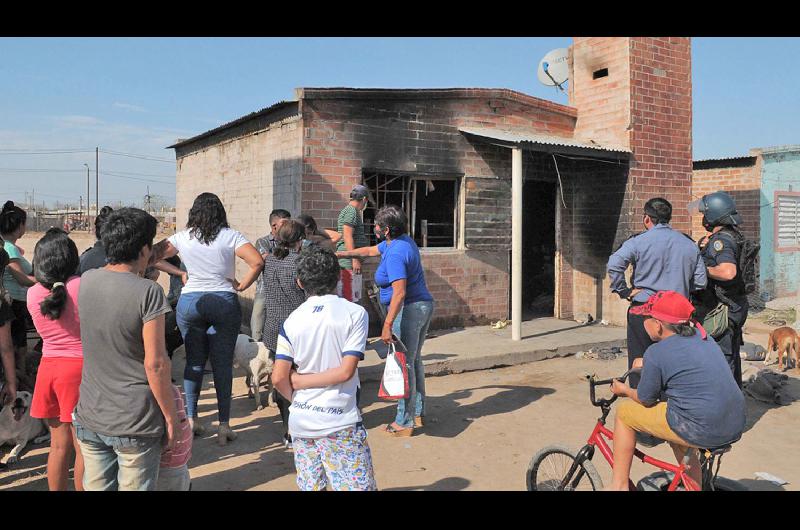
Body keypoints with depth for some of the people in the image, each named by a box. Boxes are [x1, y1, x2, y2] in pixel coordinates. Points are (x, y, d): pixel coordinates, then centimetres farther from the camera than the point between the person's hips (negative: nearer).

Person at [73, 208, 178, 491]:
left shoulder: (86, 281, -1)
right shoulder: (148, 291, -18)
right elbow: (155, 363, -18)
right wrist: (171, 416, -8)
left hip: (90, 418, 6)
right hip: (136, 424, -5)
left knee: (95, 486, 17)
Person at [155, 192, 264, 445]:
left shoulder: (182, 237, 3)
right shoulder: (230, 236, -4)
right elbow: (257, 261, -14)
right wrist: (242, 286, -4)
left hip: (190, 302, 2)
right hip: (225, 303, -2)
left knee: (194, 361, 13)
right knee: (223, 364, 4)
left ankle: (191, 419, 20)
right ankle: (224, 426, 7)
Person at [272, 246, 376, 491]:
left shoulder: (292, 320, 0)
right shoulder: (355, 313, -7)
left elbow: (279, 378, -5)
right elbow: (345, 371, -14)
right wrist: (300, 380, -5)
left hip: (300, 422, 4)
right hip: (340, 423, -4)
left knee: (309, 486, 16)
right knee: (357, 486, 5)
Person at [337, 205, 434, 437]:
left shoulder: (395, 253, -21)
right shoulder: (403, 241, 11)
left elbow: (400, 292, -27)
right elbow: (369, 251, 26)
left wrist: (387, 325, -27)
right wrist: (340, 254, 31)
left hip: (408, 311, -11)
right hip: (423, 305, 11)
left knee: (404, 365, -2)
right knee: (414, 361, 19)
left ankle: (404, 422, 8)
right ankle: (418, 413, 30)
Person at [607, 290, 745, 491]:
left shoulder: (656, 353, -12)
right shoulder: (701, 335, 10)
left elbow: (645, 400, -1)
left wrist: (625, 390, 19)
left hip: (702, 430, -8)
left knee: (624, 412, 8)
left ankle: (619, 485, 15)